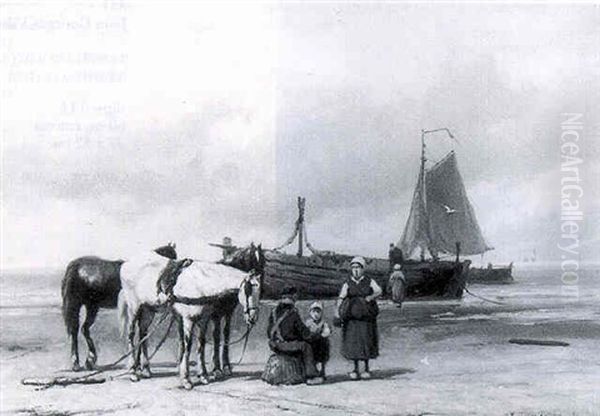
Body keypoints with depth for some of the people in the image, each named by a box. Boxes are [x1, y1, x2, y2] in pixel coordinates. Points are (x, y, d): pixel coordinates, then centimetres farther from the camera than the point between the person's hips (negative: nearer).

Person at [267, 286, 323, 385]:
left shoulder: (274, 311, 8)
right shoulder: (293, 313, -13)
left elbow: (269, 330, 15)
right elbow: (303, 330, -7)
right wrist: (310, 337, 11)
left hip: (273, 345, 8)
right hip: (284, 346, -8)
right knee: (306, 347, 2)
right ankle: (311, 376, 1)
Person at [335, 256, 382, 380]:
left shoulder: (369, 282, 6)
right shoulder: (347, 284, 6)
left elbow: (379, 291, -7)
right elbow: (341, 298, -2)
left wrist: (371, 297, -25)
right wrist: (338, 310, -17)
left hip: (366, 315, 0)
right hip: (352, 317, 1)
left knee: (366, 340, 2)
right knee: (352, 341, -1)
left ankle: (366, 368, 16)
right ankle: (356, 369, 11)